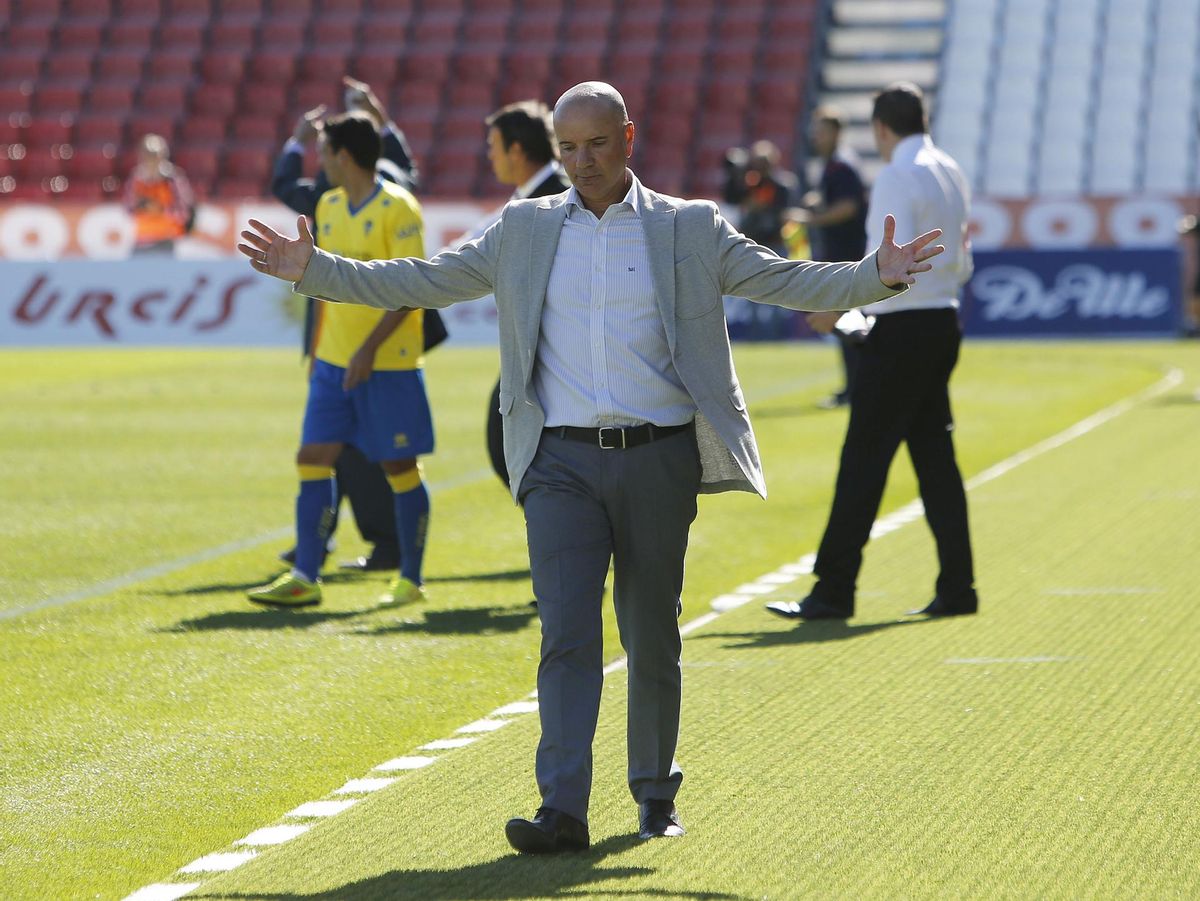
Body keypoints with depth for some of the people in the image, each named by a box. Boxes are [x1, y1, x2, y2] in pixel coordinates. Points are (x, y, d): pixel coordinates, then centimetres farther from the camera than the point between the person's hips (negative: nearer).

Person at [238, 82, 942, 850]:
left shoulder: (691, 230, 6)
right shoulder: (524, 230, 10)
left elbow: (789, 282, 2)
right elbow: (421, 282, 12)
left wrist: (876, 277, -14)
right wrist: (314, 269, 4)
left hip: (658, 461, 0)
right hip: (563, 463, 0)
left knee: (652, 636, 8)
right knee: (567, 635, -10)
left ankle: (655, 793, 25)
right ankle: (563, 810, -15)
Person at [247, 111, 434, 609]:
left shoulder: (397, 208, -12)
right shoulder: (328, 206, 11)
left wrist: (370, 348, -22)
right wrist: (319, 348, 19)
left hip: (388, 363, -7)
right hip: (334, 360, 7)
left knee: (400, 467, 2)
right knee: (313, 460, -1)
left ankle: (410, 580, 13)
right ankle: (304, 578, 0)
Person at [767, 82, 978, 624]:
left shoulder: (897, 178, -14)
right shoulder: (950, 174, 13)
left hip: (904, 330, -9)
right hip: (944, 321, 9)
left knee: (864, 459, -6)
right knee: (935, 458, 11)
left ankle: (834, 590, -6)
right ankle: (956, 587, 11)